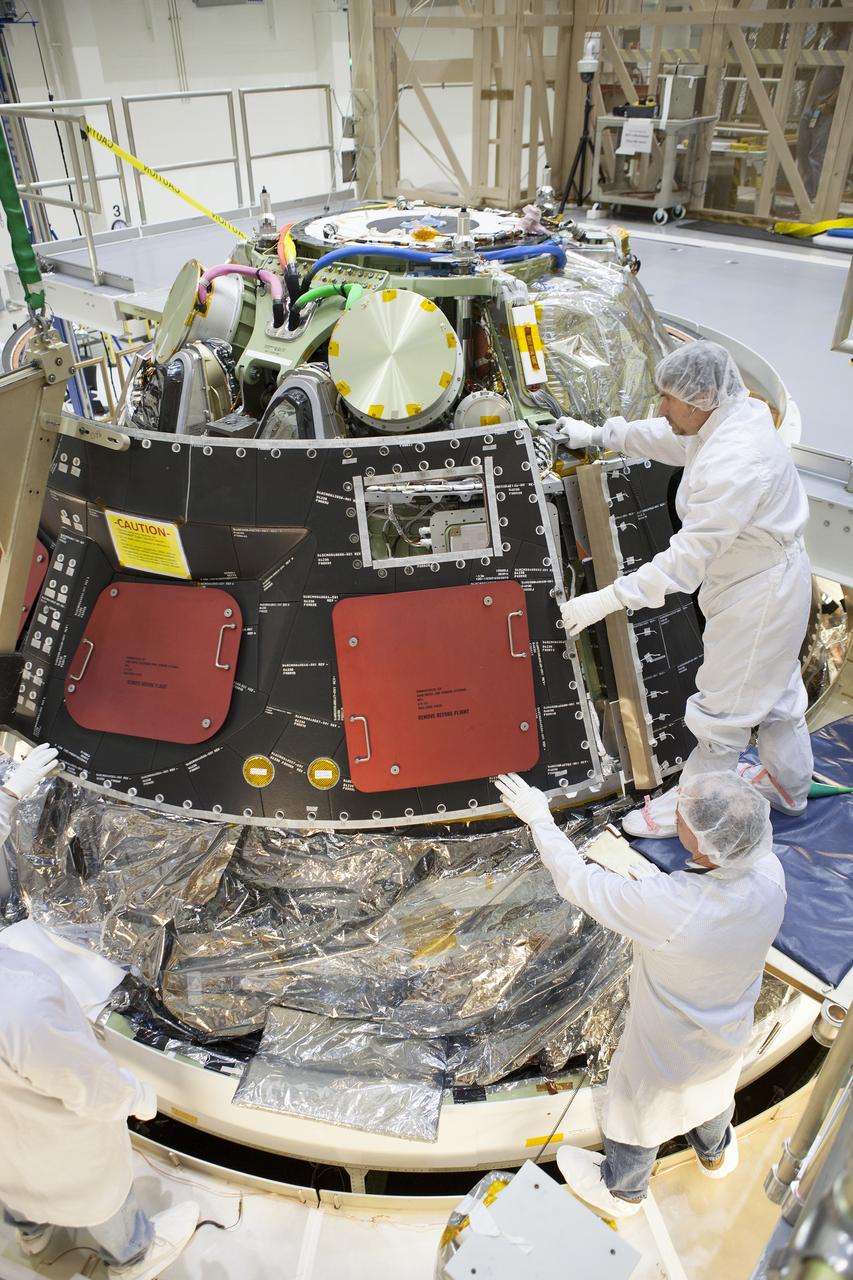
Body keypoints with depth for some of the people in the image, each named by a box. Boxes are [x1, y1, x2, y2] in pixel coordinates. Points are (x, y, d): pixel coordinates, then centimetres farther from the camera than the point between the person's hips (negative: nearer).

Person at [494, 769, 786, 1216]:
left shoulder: (667, 907, -46)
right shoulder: (769, 874, -31)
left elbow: (577, 881, -31)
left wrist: (538, 817, -20)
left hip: (666, 1051, -4)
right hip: (729, 1037, 5)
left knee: (638, 1111, 27)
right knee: (713, 1091, 37)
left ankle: (621, 1189, 57)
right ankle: (715, 1153, 68)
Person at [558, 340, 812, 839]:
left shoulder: (733, 465, -34)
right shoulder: (736, 415, -4)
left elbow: (687, 558, -34)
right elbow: (668, 439, 15)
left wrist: (608, 600, -33)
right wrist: (600, 434, 21)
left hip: (759, 594, -10)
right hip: (770, 576, 10)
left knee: (723, 708, 5)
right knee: (775, 685, 26)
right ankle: (788, 783, 47)